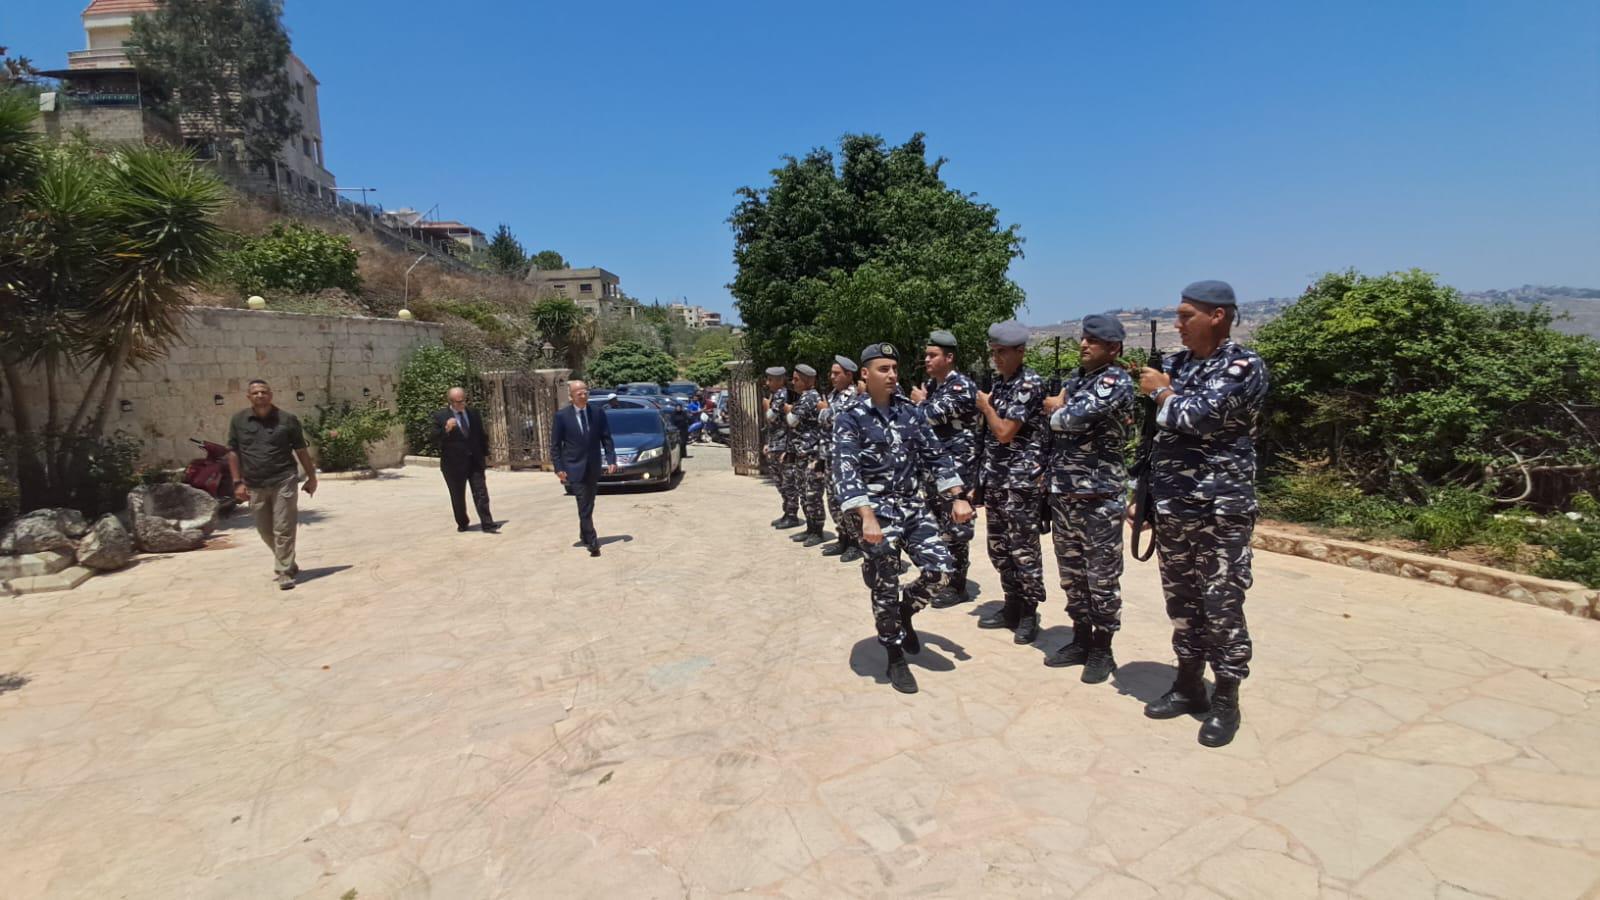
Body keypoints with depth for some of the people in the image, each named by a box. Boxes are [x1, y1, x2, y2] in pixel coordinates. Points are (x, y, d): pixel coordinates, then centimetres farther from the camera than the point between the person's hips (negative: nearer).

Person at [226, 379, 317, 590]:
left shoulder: (287, 419, -1)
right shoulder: (239, 420, 5)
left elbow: (301, 450, 4)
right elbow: (233, 452, 7)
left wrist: (311, 476, 5)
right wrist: (238, 482, 1)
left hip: (283, 481, -3)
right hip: (255, 486, 4)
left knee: (283, 530, -4)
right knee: (265, 531, 14)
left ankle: (284, 573, 3)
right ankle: (286, 563, 33)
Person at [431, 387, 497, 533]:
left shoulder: (474, 413, 7)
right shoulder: (440, 417, -4)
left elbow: (482, 435, 16)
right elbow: (435, 441, -9)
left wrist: (485, 454, 14)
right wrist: (446, 429, -26)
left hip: (475, 461, 2)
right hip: (454, 463, -2)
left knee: (481, 494, -4)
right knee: (458, 497, 9)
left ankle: (487, 525, -4)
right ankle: (462, 524, 27)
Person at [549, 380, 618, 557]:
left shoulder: (598, 413, 1)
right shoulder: (562, 416, -6)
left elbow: (606, 438, 4)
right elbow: (555, 445, -2)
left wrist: (611, 460, -5)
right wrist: (559, 468, -7)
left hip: (593, 468, 3)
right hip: (575, 468, -3)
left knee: (588, 506, 15)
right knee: (584, 508, -7)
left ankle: (584, 534, 34)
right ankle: (592, 542, -5)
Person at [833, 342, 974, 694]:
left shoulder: (909, 411, 7)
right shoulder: (851, 418, -9)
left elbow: (936, 454, 10)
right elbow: (846, 471, -19)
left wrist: (957, 497, 1)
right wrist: (867, 517, -31)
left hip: (914, 506, 5)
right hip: (878, 510, -5)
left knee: (942, 568, -4)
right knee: (885, 588, 0)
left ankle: (905, 610, 26)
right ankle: (896, 658, 19)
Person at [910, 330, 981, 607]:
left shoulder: (962, 386, -14)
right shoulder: (931, 384, 13)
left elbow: (932, 415, -22)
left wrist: (921, 401, -4)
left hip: (957, 467, -9)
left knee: (955, 526, -2)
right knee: (933, 522, 15)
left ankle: (958, 586, 8)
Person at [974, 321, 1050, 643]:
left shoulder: (1030, 383, -12)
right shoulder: (999, 382, 13)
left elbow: (1005, 432, -18)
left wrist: (986, 406, -3)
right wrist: (984, 475, 16)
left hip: (1020, 480, -8)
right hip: (994, 479, 8)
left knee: (1023, 550, -1)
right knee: (999, 549, 13)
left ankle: (1029, 614, 11)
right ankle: (1012, 607, 25)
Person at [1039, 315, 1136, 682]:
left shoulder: (1117, 381, -11)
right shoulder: (1075, 377, 13)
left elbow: (1074, 417, -23)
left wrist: (1056, 407, -2)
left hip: (1101, 497, -7)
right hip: (1062, 493, 7)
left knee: (1102, 578, 4)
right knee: (1071, 575, 15)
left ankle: (1102, 651, 17)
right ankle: (1081, 641, 28)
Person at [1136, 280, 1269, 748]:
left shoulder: (1244, 366, -9)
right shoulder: (1175, 363, 11)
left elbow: (1198, 416, -24)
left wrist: (1161, 392, -6)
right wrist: (1142, 494, 14)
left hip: (1221, 508, -6)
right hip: (1171, 506, 6)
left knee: (1221, 604, 1)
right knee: (1181, 599, 14)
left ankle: (1226, 700, 15)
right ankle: (1188, 684, 28)